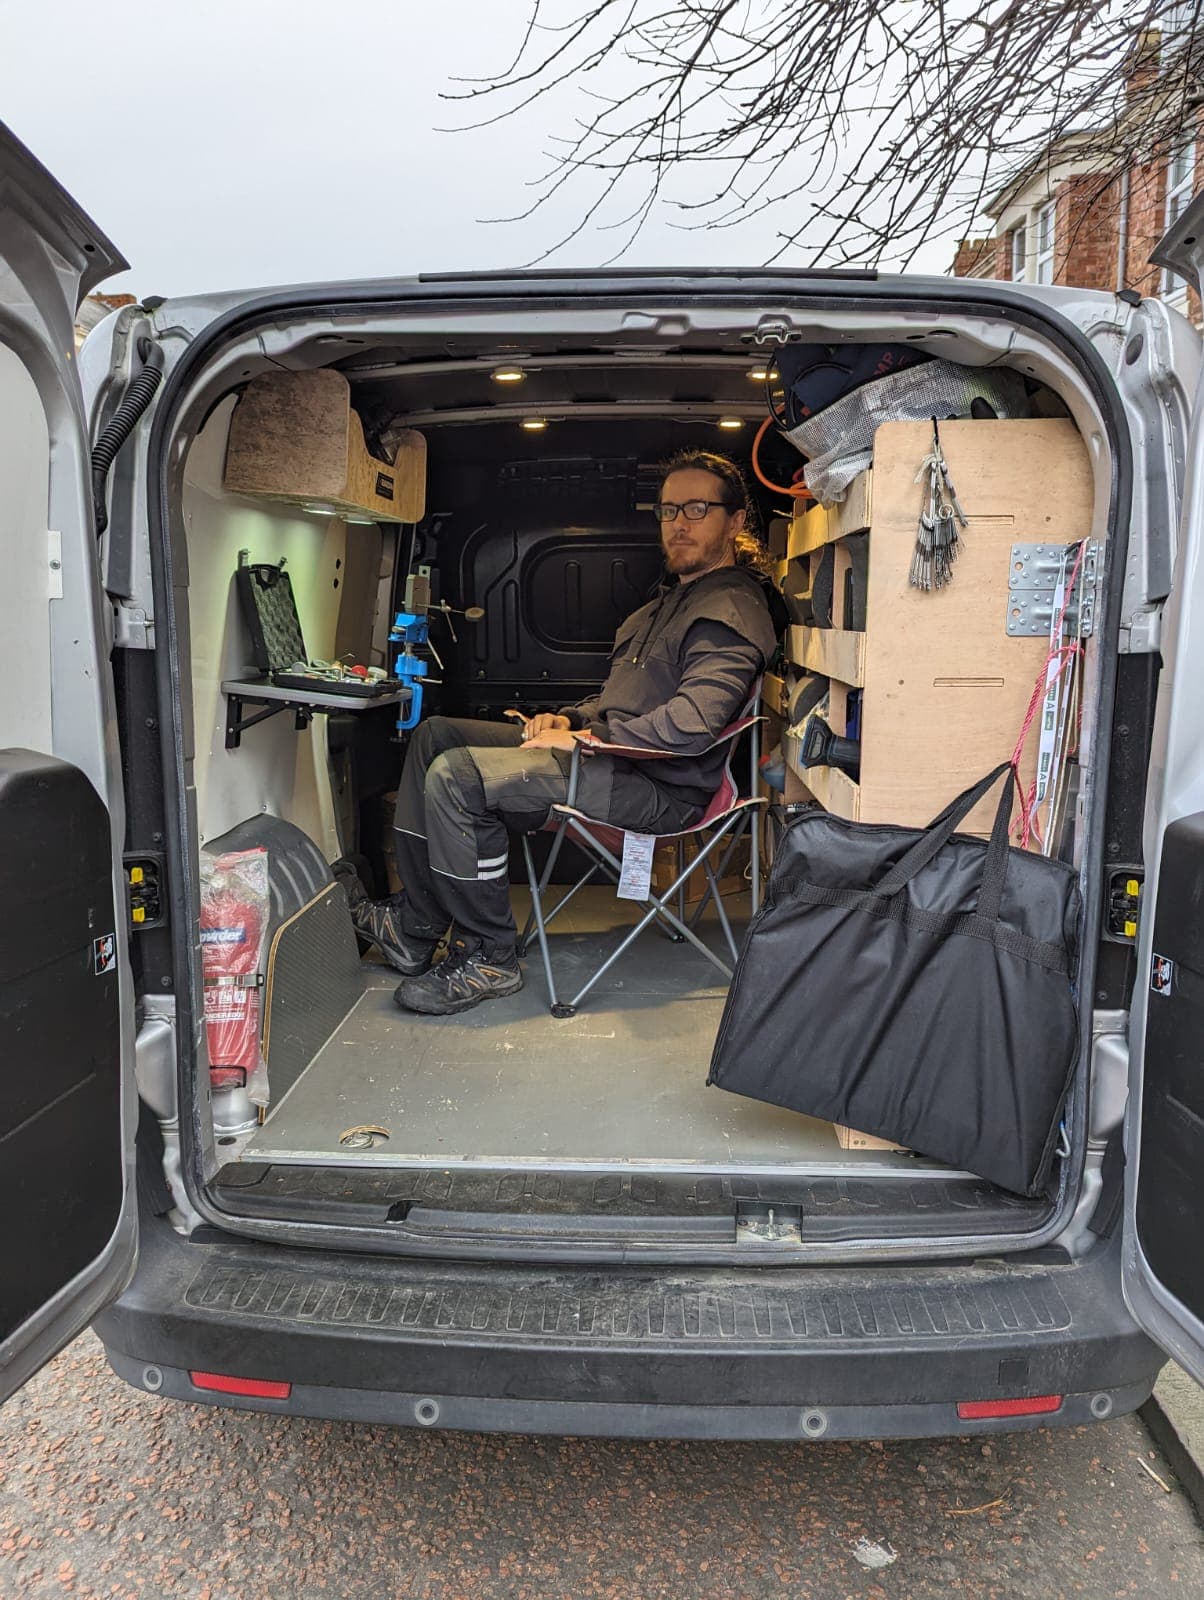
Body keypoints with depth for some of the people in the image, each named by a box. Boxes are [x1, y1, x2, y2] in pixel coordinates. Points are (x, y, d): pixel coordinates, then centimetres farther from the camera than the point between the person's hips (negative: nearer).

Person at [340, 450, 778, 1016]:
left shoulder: (731, 611, -12)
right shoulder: (673, 597, 23)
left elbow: (689, 723, -28)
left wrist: (587, 739, -18)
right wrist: (568, 719, 9)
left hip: (659, 787, -11)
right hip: (614, 753, 11)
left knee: (457, 776, -24)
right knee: (436, 734, 6)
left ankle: (490, 959, -10)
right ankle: (414, 925, 2)